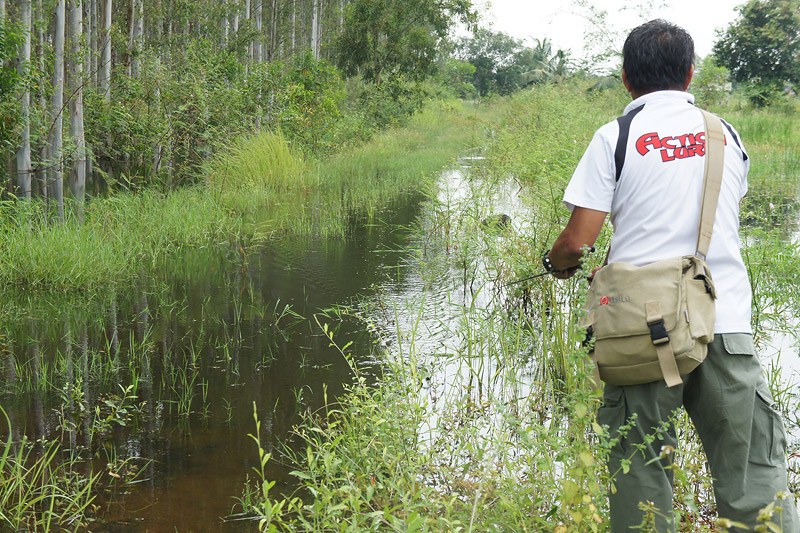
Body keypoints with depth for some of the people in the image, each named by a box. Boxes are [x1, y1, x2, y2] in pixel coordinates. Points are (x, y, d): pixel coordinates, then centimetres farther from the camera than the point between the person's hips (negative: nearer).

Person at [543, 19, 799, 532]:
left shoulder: (615, 137, 0)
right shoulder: (727, 136, 12)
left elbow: (577, 239, -5)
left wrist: (557, 262, 17)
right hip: (727, 323, 3)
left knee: (640, 475, 6)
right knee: (756, 479, 4)